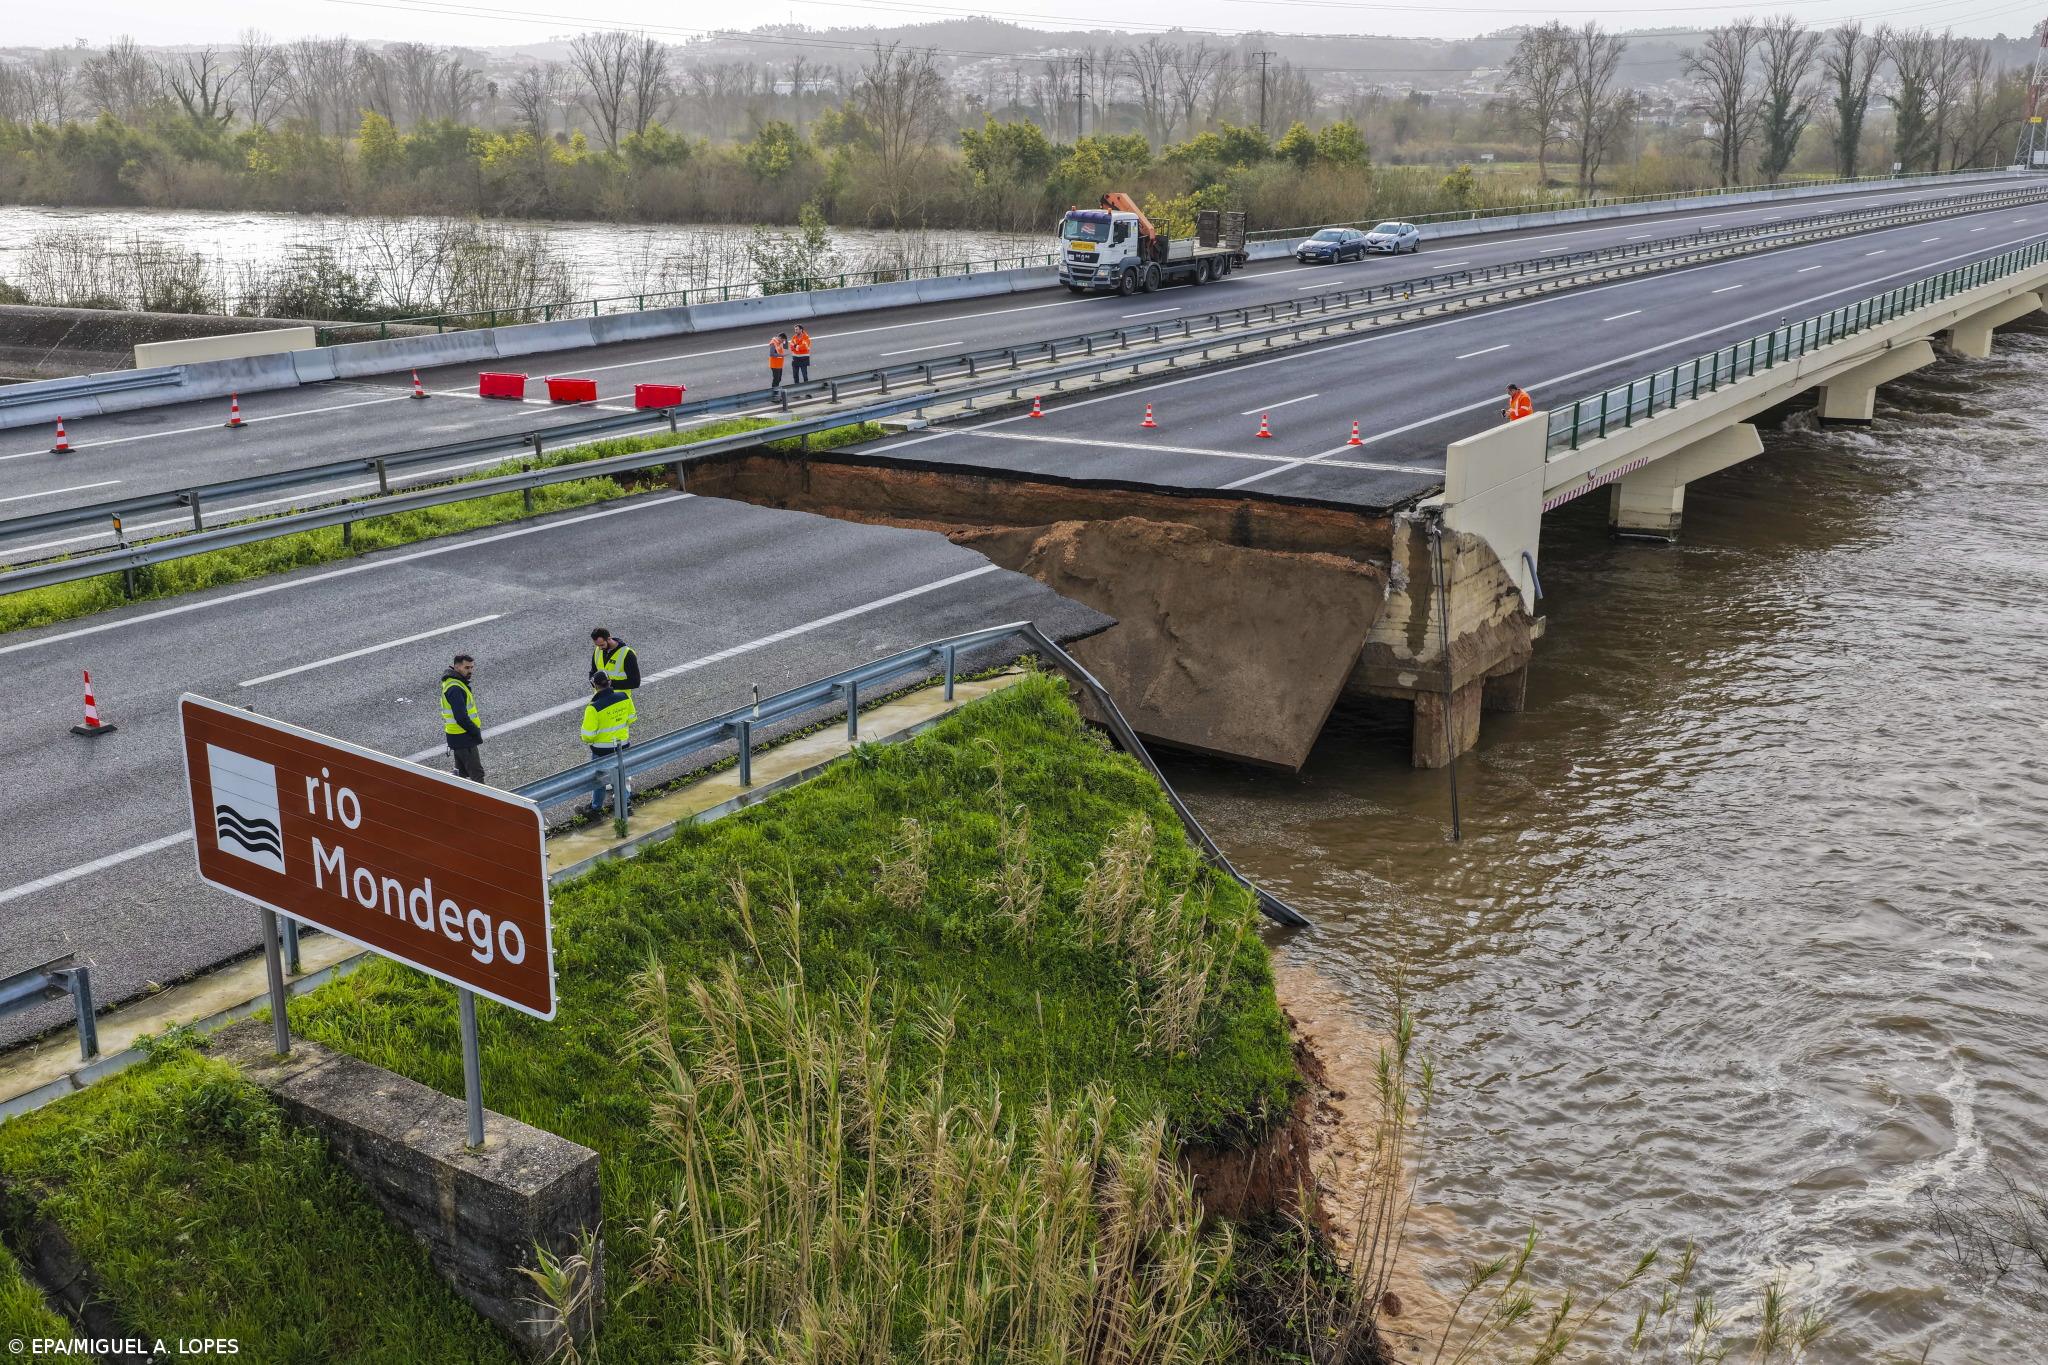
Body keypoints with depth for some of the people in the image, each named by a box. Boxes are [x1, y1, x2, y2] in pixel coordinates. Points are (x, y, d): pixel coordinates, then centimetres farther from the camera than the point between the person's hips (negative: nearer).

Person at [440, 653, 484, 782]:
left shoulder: (454, 683, 12)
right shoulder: (455, 689, -22)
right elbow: (461, 718, -26)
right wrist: (476, 733, -16)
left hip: (458, 736, 10)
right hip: (463, 737, -10)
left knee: (462, 771, 19)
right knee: (476, 773, -6)